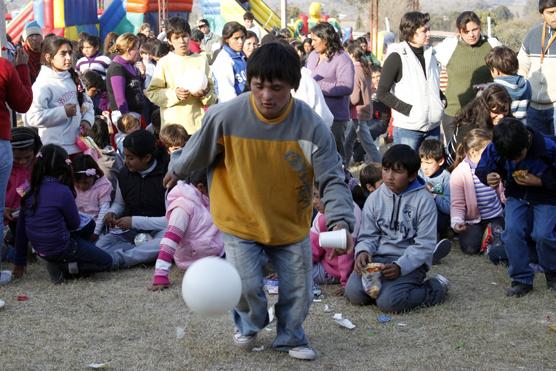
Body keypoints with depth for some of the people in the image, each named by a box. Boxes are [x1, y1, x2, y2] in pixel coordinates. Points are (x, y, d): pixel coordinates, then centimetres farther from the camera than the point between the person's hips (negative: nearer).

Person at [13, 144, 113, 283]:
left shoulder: (31, 193, 0)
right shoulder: (63, 191, -18)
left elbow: (21, 228, 6)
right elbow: (75, 224, -5)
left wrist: (20, 262, 16)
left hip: (41, 250, 7)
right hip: (61, 249, -7)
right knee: (106, 261, 7)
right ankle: (63, 268, -5)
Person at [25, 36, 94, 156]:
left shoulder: (73, 79, 10)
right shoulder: (43, 84, -13)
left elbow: (87, 102, 21)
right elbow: (32, 118, -24)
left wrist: (87, 120, 0)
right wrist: (63, 112, -19)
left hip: (77, 146, 7)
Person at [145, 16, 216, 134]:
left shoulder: (201, 59, 9)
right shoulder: (164, 62, 2)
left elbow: (213, 96, 10)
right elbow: (151, 93, -1)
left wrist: (205, 93, -13)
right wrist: (174, 94, -16)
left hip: (198, 123, 2)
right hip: (173, 125, -2)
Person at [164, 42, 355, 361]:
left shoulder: (311, 126, -20)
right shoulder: (225, 116, -20)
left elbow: (333, 179, -17)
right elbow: (198, 150, 1)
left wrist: (340, 220, -32)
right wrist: (177, 171, 19)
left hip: (292, 225, 1)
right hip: (241, 222, -1)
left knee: (298, 289, 7)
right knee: (247, 285, -9)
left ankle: (290, 337, 38)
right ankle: (251, 323, 27)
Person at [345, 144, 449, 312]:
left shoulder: (423, 200, -6)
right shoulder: (375, 198, 7)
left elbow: (424, 245, -9)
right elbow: (368, 236, 9)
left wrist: (400, 267, -22)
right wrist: (363, 252, -15)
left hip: (411, 261, -4)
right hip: (379, 257, 4)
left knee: (388, 302, -26)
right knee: (354, 294, -21)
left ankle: (435, 288, -1)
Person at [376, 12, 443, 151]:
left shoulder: (430, 55, 13)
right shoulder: (396, 57, -7)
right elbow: (382, 93, -11)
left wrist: (441, 102, 7)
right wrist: (408, 109, -16)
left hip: (433, 127, 6)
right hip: (408, 128, -6)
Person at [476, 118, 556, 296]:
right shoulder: (495, 148, -16)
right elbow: (481, 168, -2)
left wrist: (540, 181, -29)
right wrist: (487, 176, -24)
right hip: (517, 196, 3)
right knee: (512, 230, -18)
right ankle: (522, 279, -3)